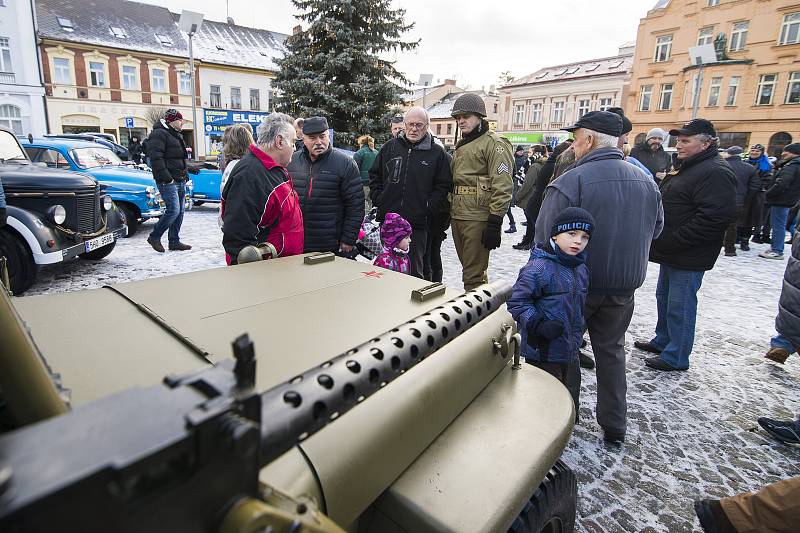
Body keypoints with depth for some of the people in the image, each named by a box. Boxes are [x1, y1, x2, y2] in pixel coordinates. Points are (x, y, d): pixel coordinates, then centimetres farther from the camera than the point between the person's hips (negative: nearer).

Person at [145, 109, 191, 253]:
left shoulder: (177, 135, 23)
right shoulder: (158, 134, -9)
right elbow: (156, 158, -18)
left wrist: (184, 175, 18)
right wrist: (166, 178, -22)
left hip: (180, 181, 10)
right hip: (168, 181, -10)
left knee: (179, 212, 9)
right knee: (173, 211, -13)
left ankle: (174, 242, 16)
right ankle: (154, 237, 4)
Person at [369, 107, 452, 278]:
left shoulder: (437, 153, 2)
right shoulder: (390, 147, 9)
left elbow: (443, 186, 2)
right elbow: (374, 176, 16)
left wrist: (428, 209, -8)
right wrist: (378, 200, 4)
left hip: (417, 225, -3)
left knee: (414, 271, 0)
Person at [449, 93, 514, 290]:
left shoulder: (494, 144, -8)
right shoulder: (461, 145, 20)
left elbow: (502, 186, -16)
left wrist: (494, 223, -21)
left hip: (478, 218, -9)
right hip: (457, 215, 9)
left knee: (473, 277, -7)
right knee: (470, 268, 17)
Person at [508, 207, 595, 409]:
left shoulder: (581, 269, 6)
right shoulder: (539, 267, -21)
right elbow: (517, 301, -20)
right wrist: (538, 325, -27)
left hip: (571, 352, 8)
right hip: (543, 352, -8)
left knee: (570, 402, 23)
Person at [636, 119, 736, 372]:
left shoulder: (716, 172, -17)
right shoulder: (686, 166, 15)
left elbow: (716, 217, -26)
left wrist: (672, 242, -23)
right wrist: (662, 241, 13)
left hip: (689, 256, -10)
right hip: (671, 252, 10)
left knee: (680, 306, 0)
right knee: (664, 297, 20)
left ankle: (676, 357, 13)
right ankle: (662, 341, 36)